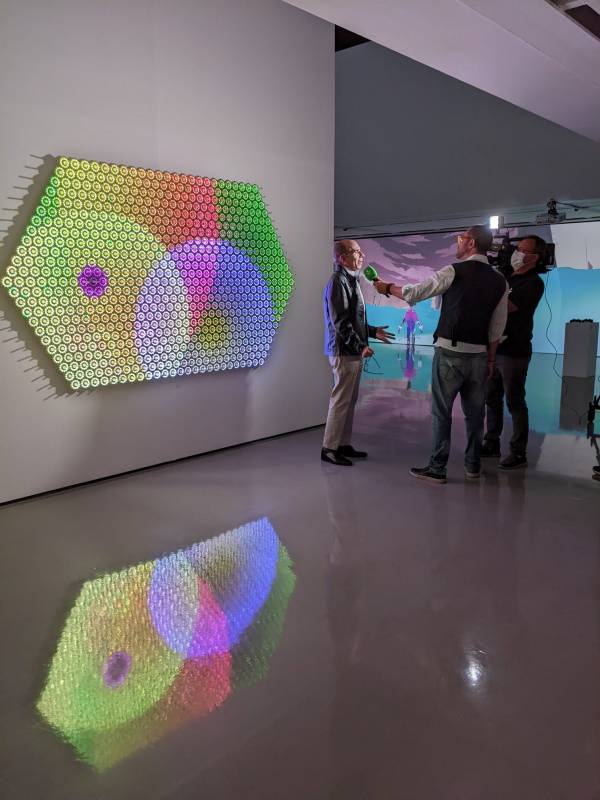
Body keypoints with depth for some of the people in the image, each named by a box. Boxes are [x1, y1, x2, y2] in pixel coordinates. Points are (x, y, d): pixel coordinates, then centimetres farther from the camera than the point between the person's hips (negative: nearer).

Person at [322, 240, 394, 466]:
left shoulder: (350, 280, 18)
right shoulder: (338, 281, -13)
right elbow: (340, 321, -19)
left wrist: (373, 332, 21)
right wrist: (360, 346, -20)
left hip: (353, 352, 10)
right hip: (344, 352, -10)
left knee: (350, 401, 13)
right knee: (341, 400, -6)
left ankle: (344, 444, 21)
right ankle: (329, 448, 1)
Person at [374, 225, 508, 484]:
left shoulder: (454, 272, -9)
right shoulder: (499, 281, 8)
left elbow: (413, 293, -4)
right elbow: (497, 327, 10)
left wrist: (388, 288, 13)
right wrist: (490, 359, 18)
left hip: (450, 352, -5)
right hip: (479, 355, 5)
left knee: (441, 411, 3)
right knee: (474, 411, 14)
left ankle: (437, 468, 8)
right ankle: (473, 466, 24)